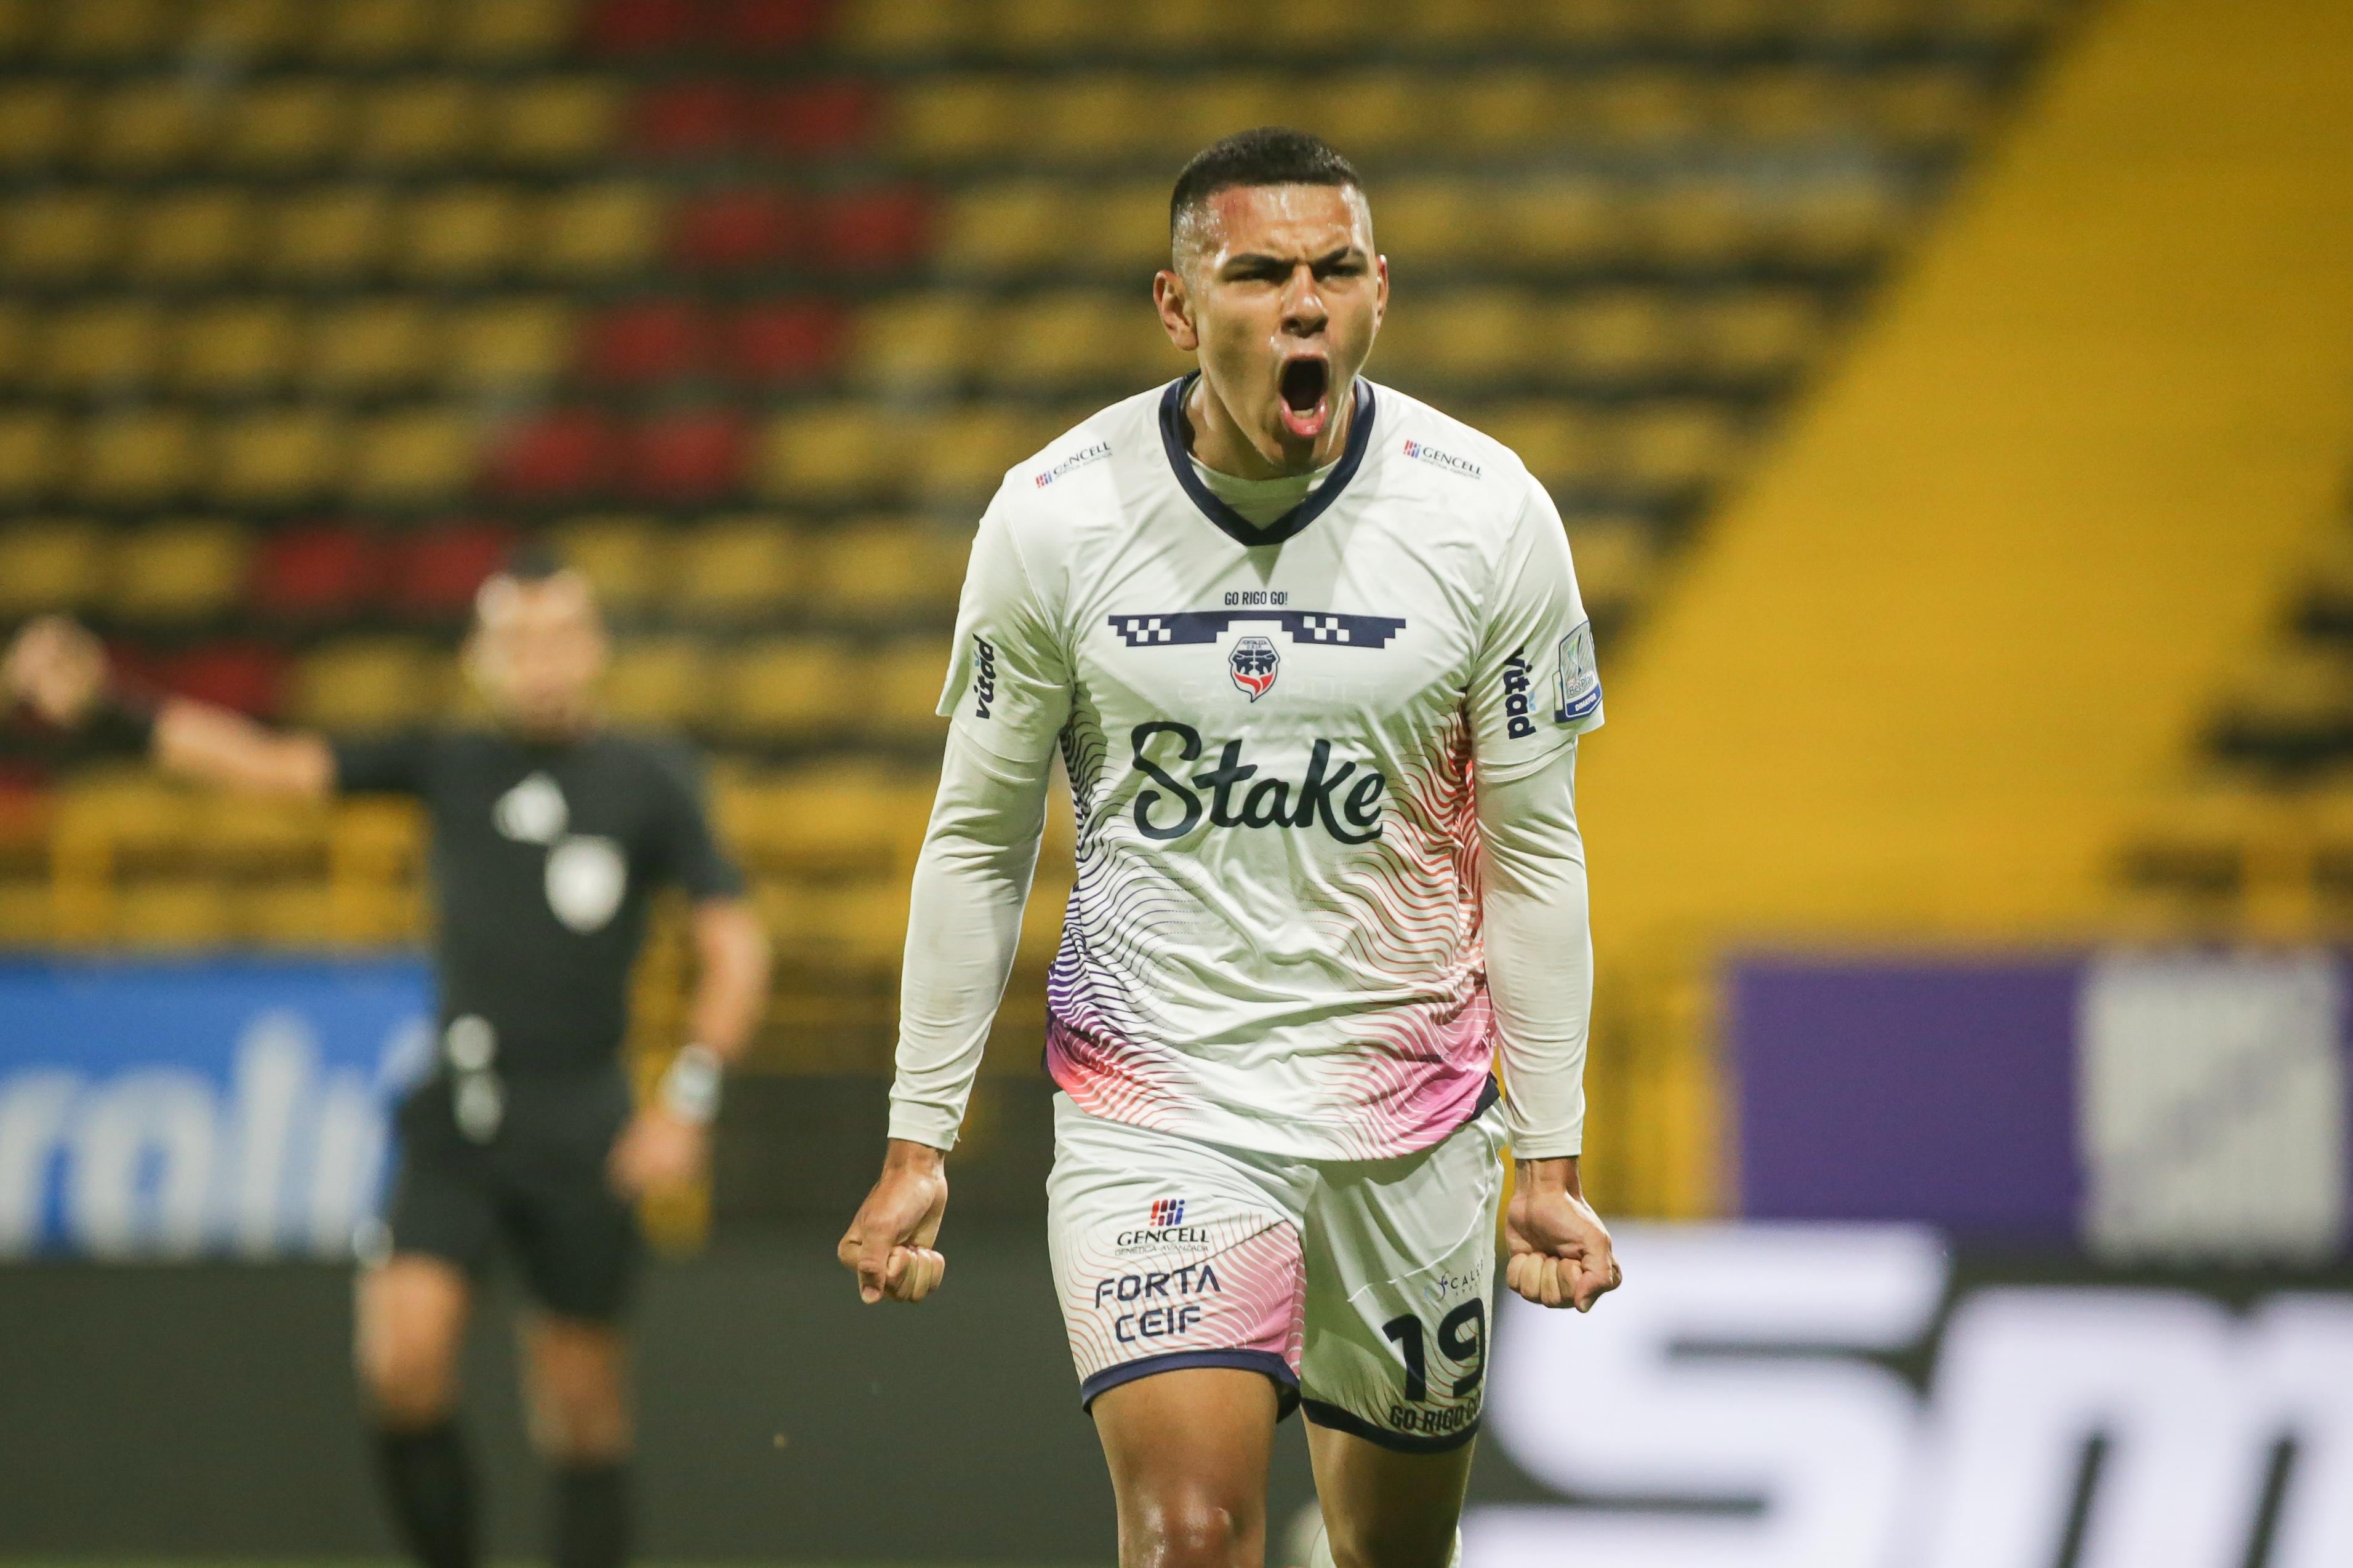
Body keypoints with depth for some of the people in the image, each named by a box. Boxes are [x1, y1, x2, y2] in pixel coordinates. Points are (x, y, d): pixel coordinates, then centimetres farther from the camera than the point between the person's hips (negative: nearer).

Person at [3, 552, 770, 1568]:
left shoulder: (649, 783, 1)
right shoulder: (448, 768, 7)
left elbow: (735, 949, 1)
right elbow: (269, 764, 4)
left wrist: (688, 1100, -10)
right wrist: (107, 715, -5)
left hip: (580, 1131, -1)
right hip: (455, 1120, 1)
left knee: (583, 1413, 3)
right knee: (403, 1358, -17)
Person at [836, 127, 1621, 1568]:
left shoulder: (1489, 515, -7)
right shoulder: (1055, 517, -8)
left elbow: (1533, 853, 1)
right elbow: (979, 842, 3)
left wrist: (1551, 1162, 0)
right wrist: (920, 1143, 2)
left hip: (1409, 1112, 2)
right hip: (1149, 1105, -2)